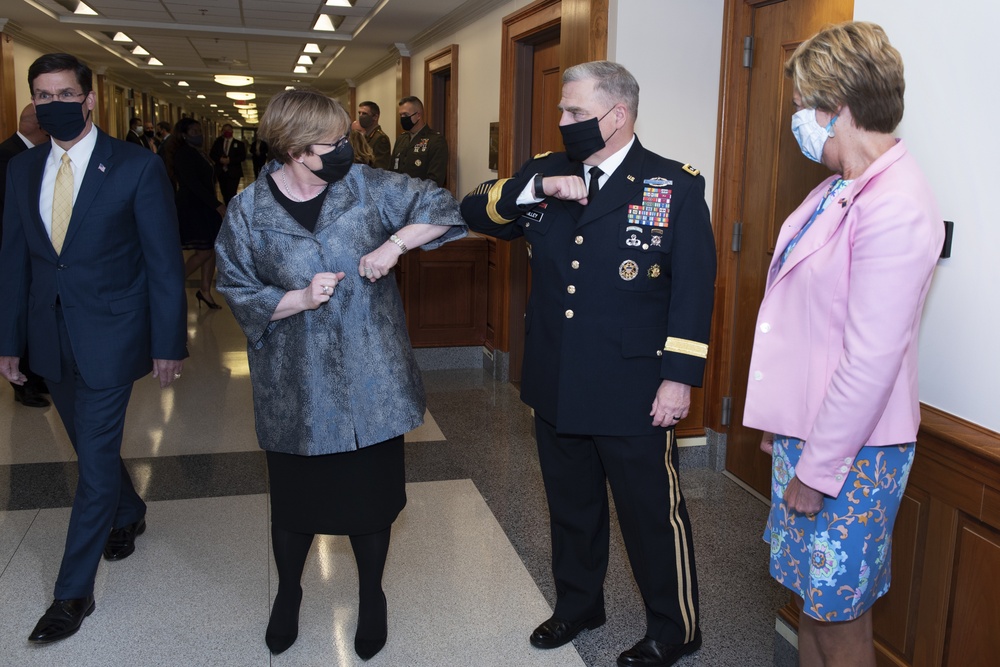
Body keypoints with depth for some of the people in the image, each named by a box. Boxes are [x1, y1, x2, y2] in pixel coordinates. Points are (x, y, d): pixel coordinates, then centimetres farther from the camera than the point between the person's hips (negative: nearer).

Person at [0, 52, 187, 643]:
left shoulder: (137, 167, -10)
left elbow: (165, 262, -9)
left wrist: (168, 345, -10)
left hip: (109, 338, -5)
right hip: (51, 339, 5)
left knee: (96, 461, 0)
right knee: (93, 446, 20)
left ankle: (74, 592, 15)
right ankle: (130, 515, 48)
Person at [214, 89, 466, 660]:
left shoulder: (366, 186, -3)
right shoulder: (249, 212, -4)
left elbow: (441, 205, -3)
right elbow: (238, 293, -1)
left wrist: (393, 245, -17)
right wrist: (299, 299, -17)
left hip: (372, 381, 1)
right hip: (297, 391, 0)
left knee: (373, 491, 12)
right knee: (296, 496, 15)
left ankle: (372, 597, 36)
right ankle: (288, 593, 43)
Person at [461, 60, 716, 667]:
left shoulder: (675, 186, -8)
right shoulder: (545, 172, 6)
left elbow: (694, 288, -11)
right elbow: (475, 212, 1)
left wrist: (680, 377, -15)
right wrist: (535, 188, -16)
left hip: (633, 391, -5)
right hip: (556, 387, 5)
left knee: (653, 513, 9)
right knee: (571, 505, 22)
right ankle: (578, 604, 44)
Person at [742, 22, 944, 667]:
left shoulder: (895, 206, -23)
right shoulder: (840, 188, 8)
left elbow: (872, 359, -25)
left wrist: (818, 469, -18)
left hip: (848, 449, -9)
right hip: (806, 427, 9)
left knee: (840, 612, 8)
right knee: (811, 591, 21)